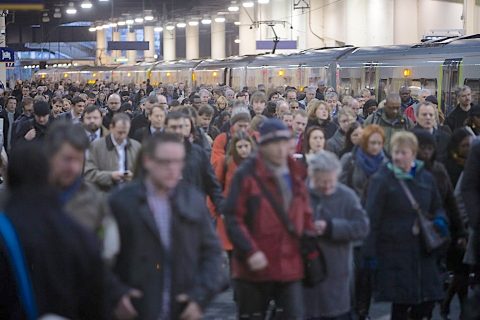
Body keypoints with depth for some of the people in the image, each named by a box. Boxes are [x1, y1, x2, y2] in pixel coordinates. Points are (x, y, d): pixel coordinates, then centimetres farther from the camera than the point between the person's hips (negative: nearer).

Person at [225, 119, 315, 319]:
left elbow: (305, 217, 20)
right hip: (254, 268, -4)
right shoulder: (246, 175, -6)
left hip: (290, 267, 4)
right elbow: (233, 219, -11)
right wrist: (250, 251, -21)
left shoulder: (294, 176, 12)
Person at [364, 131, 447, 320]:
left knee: (429, 299, 3)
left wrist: (440, 220, -2)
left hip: (423, 250, 5)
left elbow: (437, 207, 22)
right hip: (395, 251, -5)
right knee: (400, 304, -1)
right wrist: (370, 253, -12)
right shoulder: (382, 180, -7)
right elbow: (372, 219, -8)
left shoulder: (426, 178, 8)